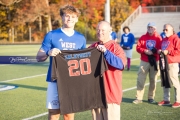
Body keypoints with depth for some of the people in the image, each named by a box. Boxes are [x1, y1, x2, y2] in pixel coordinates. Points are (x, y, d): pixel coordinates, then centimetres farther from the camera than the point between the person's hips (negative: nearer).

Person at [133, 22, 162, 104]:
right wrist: (145, 51, -16)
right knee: (140, 80, -3)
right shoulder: (143, 37, 5)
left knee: (153, 80, 5)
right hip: (144, 62, 1)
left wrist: (154, 51, -19)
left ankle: (151, 97, 16)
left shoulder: (158, 38, 2)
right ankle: (139, 98, 1)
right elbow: (138, 47, 1)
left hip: (154, 62, 0)